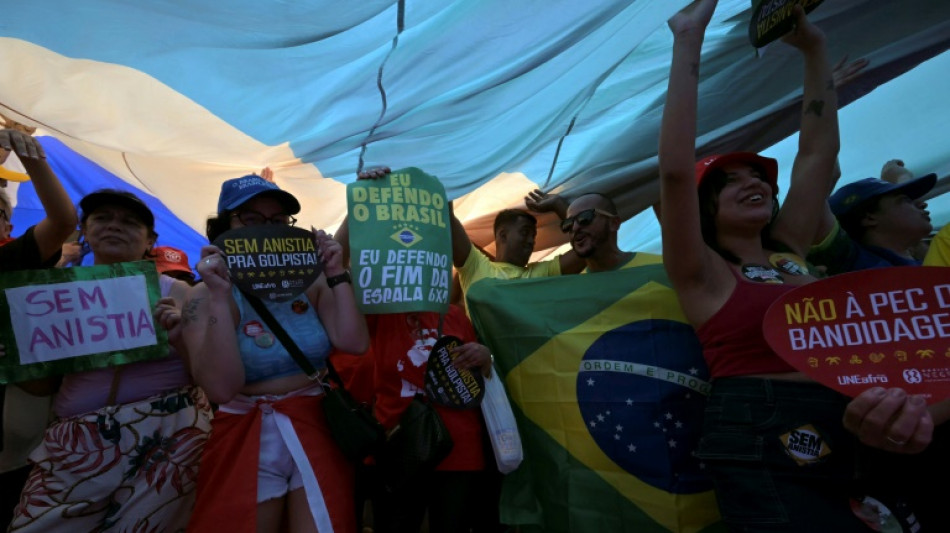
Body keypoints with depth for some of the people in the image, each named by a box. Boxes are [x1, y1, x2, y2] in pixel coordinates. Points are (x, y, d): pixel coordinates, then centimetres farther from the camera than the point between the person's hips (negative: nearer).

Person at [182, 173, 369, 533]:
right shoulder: (206, 296, -7)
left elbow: (355, 343, -11)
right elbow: (221, 388, -19)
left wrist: (337, 275, -12)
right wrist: (220, 296, -24)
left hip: (318, 430, 2)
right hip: (247, 439, -1)